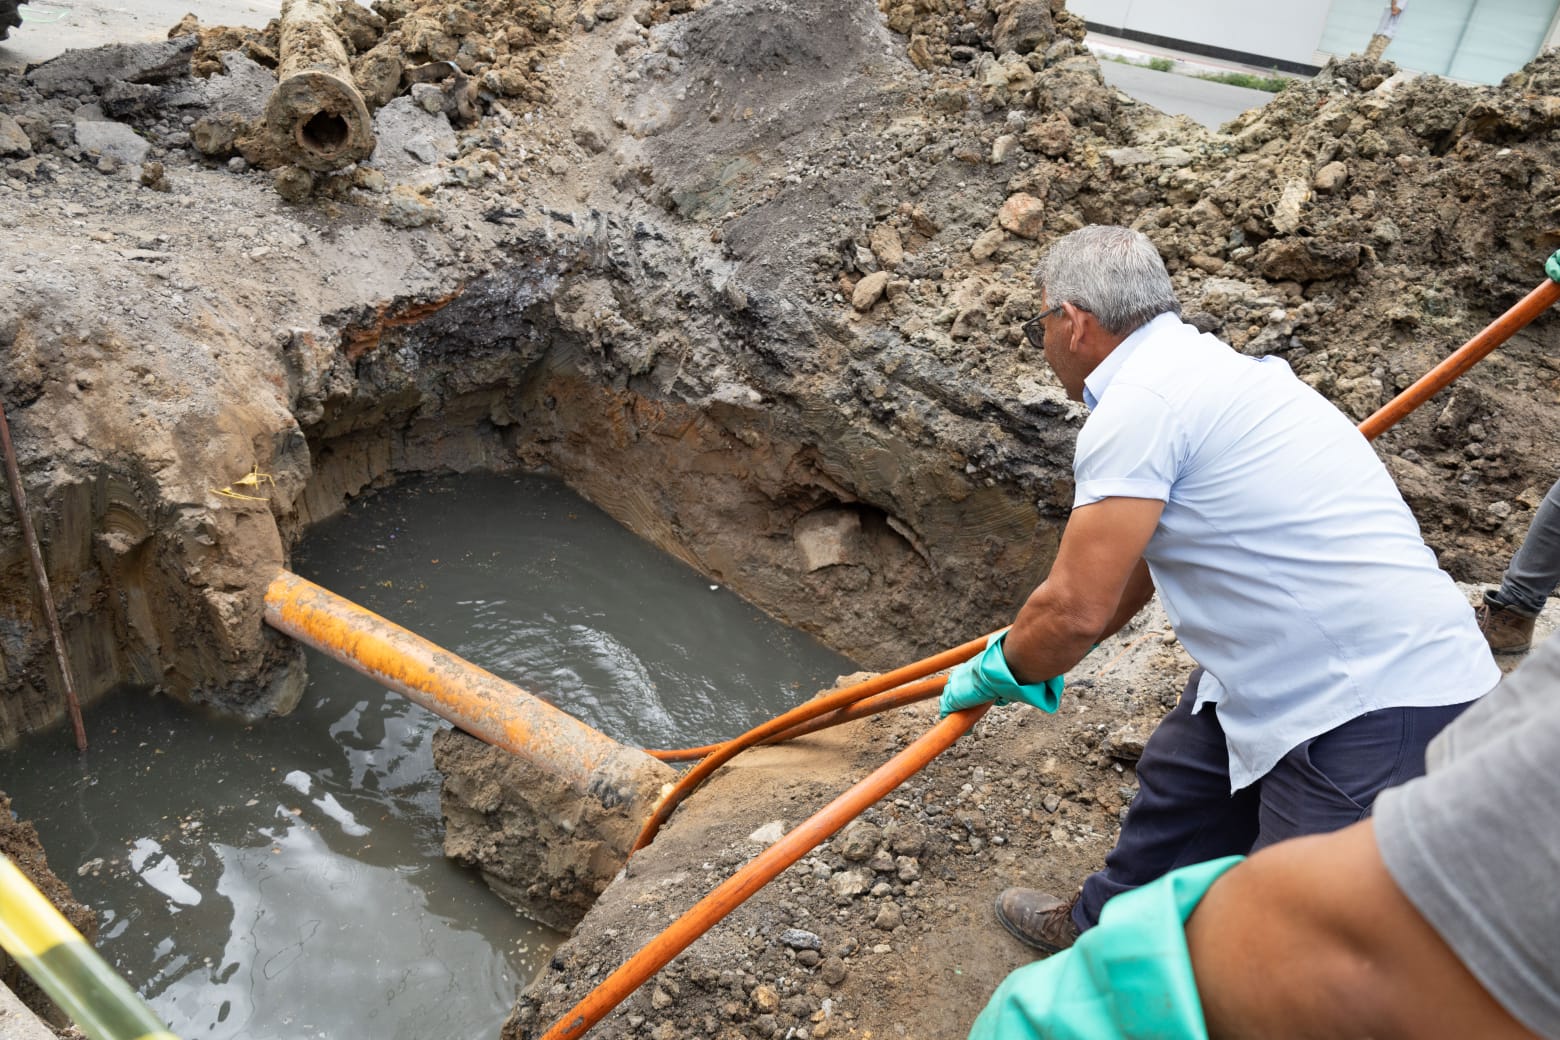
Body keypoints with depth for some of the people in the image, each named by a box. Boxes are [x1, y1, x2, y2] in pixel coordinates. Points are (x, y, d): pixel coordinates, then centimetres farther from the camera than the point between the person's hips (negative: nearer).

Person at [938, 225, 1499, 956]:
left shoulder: (1139, 403, -20)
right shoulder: (1201, 366, 12)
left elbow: (1076, 610, -20)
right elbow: (1134, 565, 22)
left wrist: (1000, 670, 0)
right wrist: (1034, 651, 29)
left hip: (1376, 716, -11)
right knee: (1179, 781, 25)